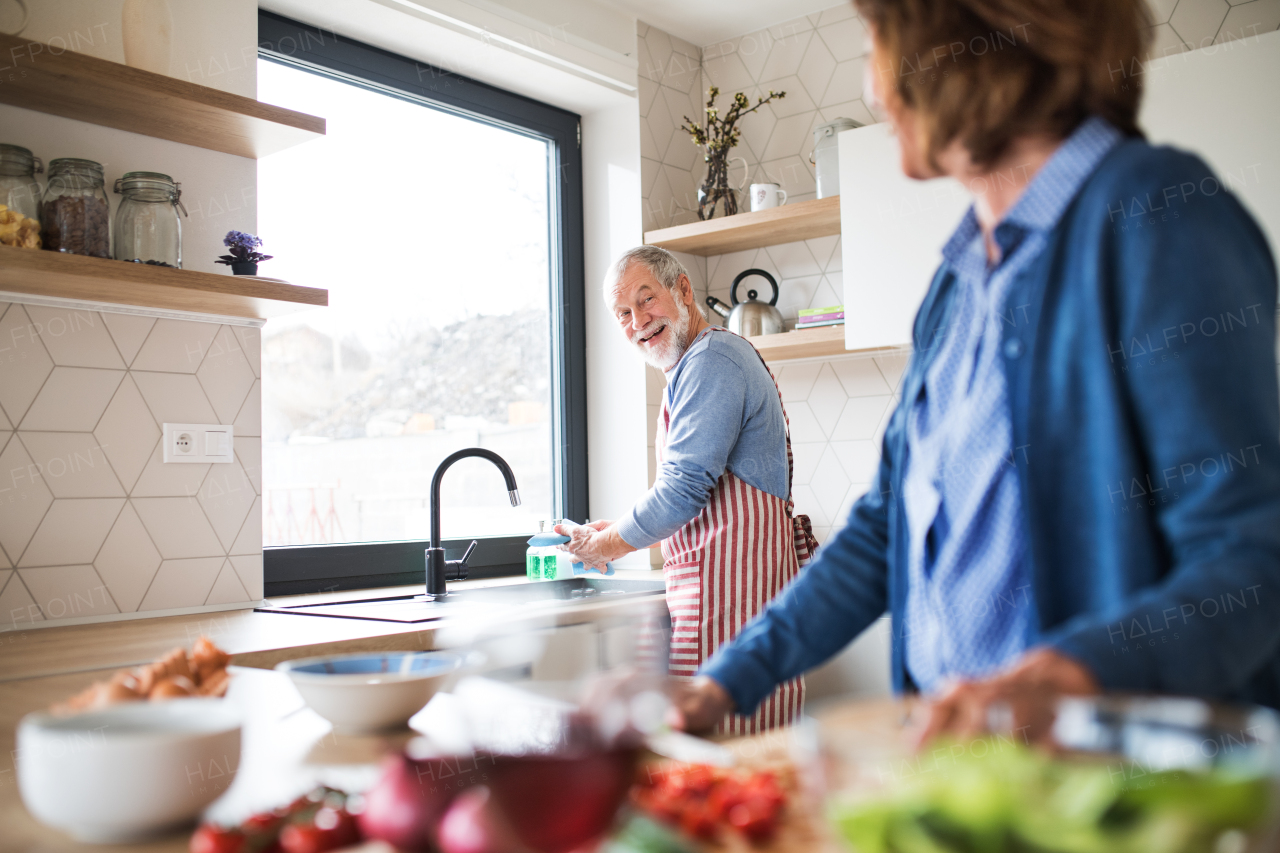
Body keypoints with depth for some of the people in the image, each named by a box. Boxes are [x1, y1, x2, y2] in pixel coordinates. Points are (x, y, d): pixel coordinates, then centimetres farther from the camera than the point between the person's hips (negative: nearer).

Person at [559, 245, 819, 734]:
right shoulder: (707, 360, 23)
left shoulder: (709, 360, -12)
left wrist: (609, 544, -2)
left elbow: (683, 489, -16)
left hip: (732, 579, -11)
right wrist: (622, 530, 20)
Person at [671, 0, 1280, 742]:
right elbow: (889, 527, 14)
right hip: (948, 734, 4)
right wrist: (729, 680, 8)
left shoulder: (1152, 213, -11)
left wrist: (1059, 676, -33)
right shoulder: (960, 277, 12)